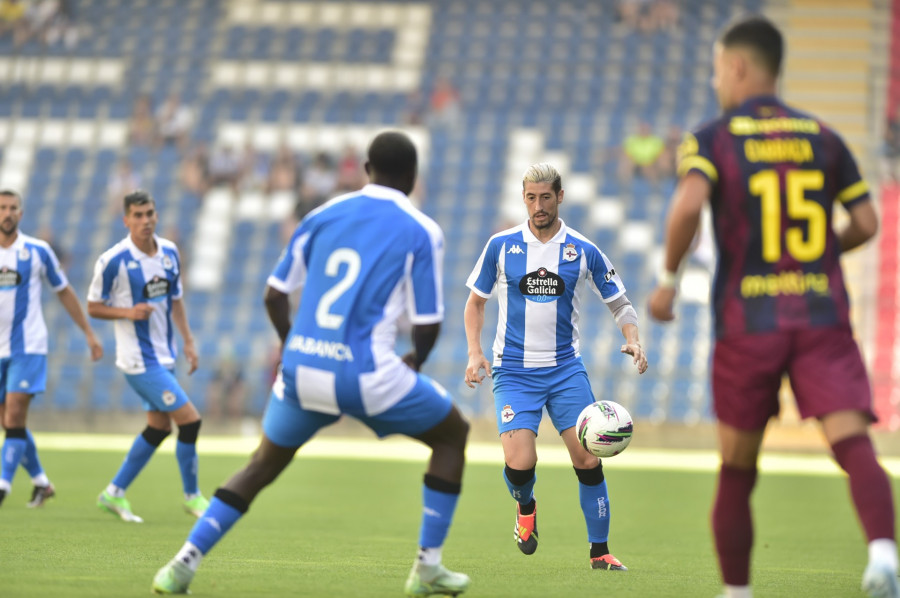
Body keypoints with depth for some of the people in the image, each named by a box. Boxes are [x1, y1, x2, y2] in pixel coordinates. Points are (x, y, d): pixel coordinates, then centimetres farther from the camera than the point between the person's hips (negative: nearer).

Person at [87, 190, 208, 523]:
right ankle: (192, 497, 6)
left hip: (163, 356, 8)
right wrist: (128, 312, -23)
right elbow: (93, 307, -7)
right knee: (189, 420, -10)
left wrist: (189, 341, 12)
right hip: (139, 359, -8)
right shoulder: (114, 261, -15)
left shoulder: (170, 252, 5)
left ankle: (115, 493, 24)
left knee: (159, 427, 12)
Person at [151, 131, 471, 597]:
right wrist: (414, 362, 21)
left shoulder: (324, 214, 11)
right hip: (367, 376, -4)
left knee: (263, 465, 24)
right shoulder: (421, 232, -1)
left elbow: (274, 295, 14)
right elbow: (427, 325, -1)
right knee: (453, 434, 19)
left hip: (302, 367, 4)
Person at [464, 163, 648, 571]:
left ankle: (600, 551, 6)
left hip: (566, 369, 1)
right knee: (519, 464, -17)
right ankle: (525, 507, 19)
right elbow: (475, 301, 11)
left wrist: (632, 340, -10)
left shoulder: (584, 252, 1)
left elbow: (620, 303, 10)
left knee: (588, 460, -9)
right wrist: (475, 353, -3)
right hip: (513, 372, -1)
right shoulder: (501, 246, 0)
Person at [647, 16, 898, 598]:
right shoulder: (823, 136, 11)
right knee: (853, 443, -13)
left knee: (737, 469, 13)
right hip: (823, 319, 1)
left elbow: (688, 205, -18)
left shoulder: (712, 139, 1)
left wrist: (669, 278, -5)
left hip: (748, 321, -1)